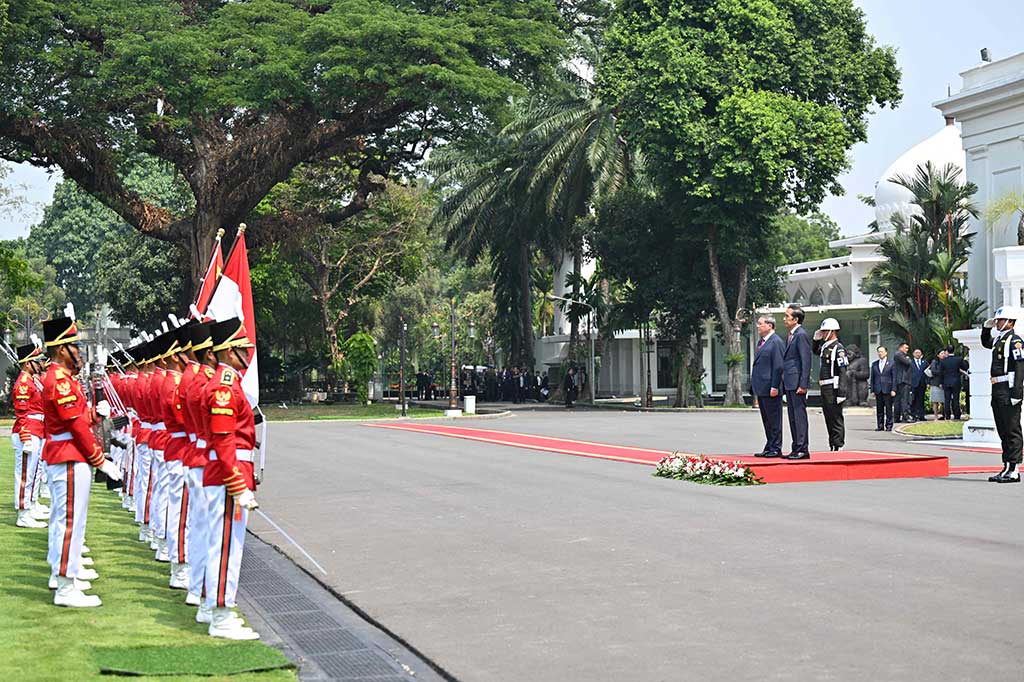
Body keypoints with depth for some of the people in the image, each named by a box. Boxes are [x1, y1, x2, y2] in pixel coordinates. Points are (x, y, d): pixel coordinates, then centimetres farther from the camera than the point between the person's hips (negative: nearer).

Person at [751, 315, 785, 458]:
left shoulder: (776, 342, -11)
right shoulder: (761, 342, 17)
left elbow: (779, 366, -16)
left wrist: (774, 387, -20)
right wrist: (755, 387, 17)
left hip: (770, 389, -9)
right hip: (761, 389, 9)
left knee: (774, 420, -2)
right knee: (766, 420, 13)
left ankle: (776, 449, 3)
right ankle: (769, 448, 20)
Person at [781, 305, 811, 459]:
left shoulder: (801, 335, -12)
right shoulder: (792, 335, 18)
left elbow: (806, 361, -16)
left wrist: (803, 385, -20)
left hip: (797, 383, -10)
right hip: (790, 383, 10)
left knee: (799, 415, -8)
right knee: (793, 417, 11)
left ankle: (803, 449, -6)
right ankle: (797, 449, 16)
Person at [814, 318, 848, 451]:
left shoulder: (838, 348, -13)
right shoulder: (825, 347, 14)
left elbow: (842, 372, -18)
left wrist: (841, 393, -23)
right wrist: (816, 340, 20)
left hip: (833, 389, -9)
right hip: (825, 389, 9)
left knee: (836, 419, -5)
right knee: (828, 419, 13)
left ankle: (838, 446, -3)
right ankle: (832, 446, 19)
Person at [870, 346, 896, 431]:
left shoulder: (891, 363, 3)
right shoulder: (874, 364, 13)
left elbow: (894, 378, 1)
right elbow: (872, 378, 13)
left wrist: (893, 390, -7)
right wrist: (872, 390, 6)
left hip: (887, 389, -3)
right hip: (878, 390, 3)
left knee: (888, 408, -1)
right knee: (879, 409, 4)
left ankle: (889, 425, 3)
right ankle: (880, 425, 9)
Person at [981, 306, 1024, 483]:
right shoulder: (999, 339, 16)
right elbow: (986, 343, 39)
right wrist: (987, 327, 21)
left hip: (1009, 391, -9)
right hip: (998, 391, 9)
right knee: (1003, 431, 12)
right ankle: (1007, 468, 18)